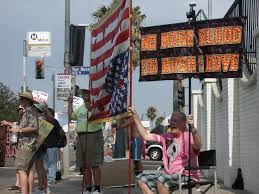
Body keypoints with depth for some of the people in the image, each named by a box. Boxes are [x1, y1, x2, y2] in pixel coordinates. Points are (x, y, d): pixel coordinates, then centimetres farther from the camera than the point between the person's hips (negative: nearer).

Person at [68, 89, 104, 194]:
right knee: (84, 166, 8)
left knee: (94, 165, -8)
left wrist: (91, 109, -29)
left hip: (93, 136, -7)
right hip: (81, 137, 8)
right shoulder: (80, 108, 21)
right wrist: (70, 103, 23)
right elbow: (70, 115, 25)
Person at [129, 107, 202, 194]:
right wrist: (136, 118, 17)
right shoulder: (167, 137, 12)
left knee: (161, 179, -34)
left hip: (186, 176, -8)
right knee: (141, 179, 1)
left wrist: (193, 128, -50)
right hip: (169, 175, 8)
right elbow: (146, 136, 18)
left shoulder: (188, 136, -11)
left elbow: (198, 146, -33)